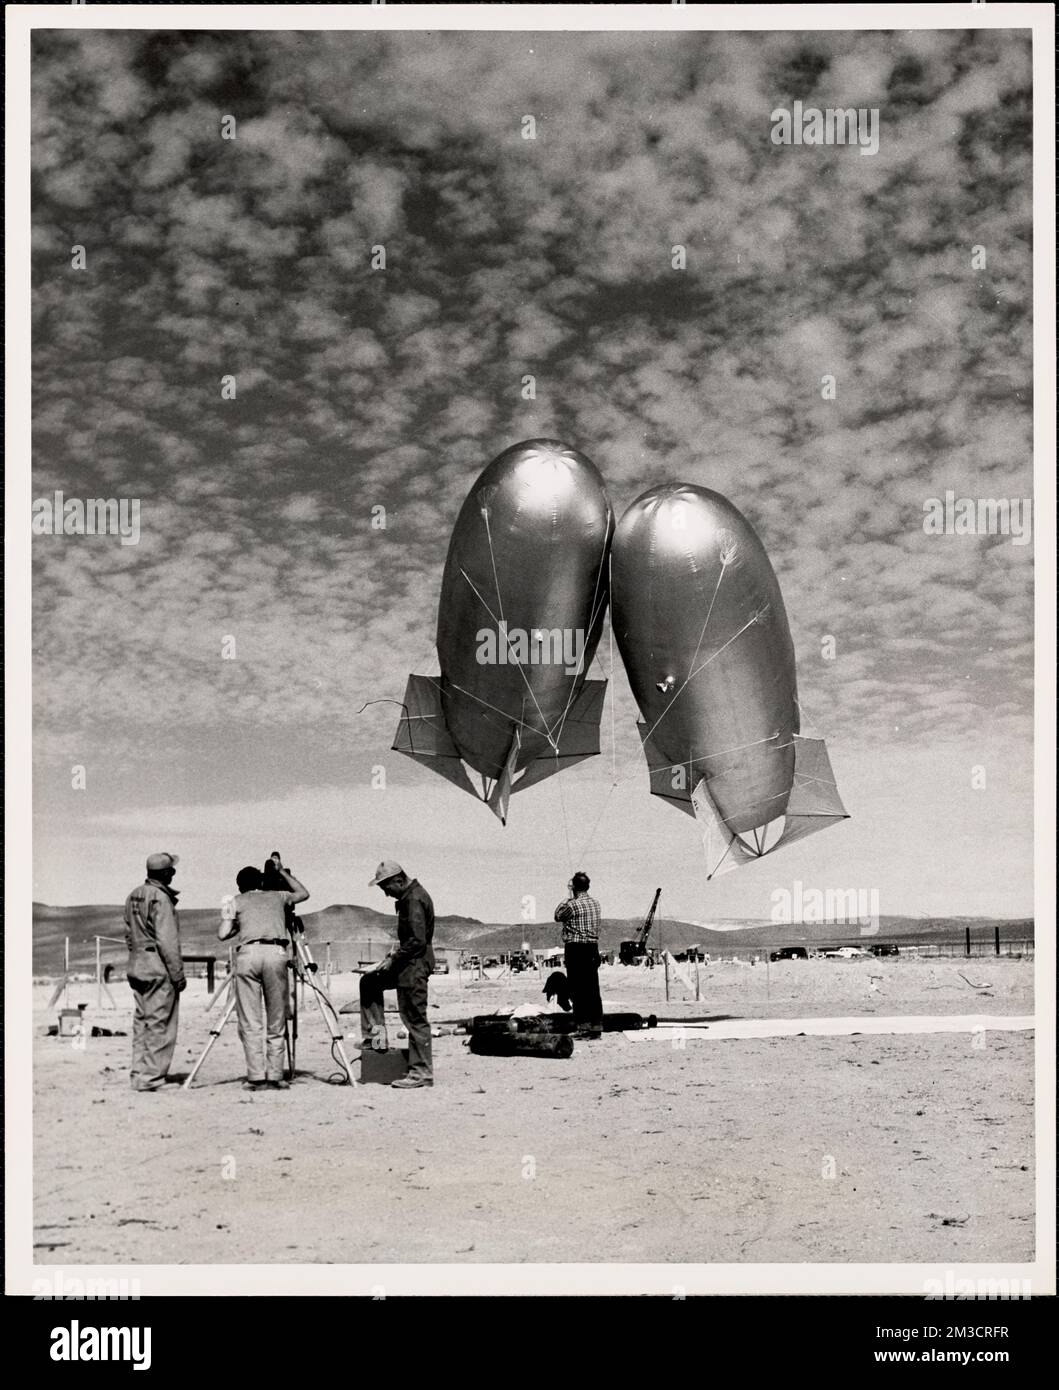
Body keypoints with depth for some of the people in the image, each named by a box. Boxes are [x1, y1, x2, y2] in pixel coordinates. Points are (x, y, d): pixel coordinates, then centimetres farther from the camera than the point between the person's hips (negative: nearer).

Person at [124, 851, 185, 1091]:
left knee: (142, 1022, 13)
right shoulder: (160, 898, -15)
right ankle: (151, 1078, -4)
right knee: (160, 1025, -4)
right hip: (159, 969, -9)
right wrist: (178, 974, -14)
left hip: (136, 968, 9)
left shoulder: (133, 896, 11)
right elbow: (167, 941, -19)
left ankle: (138, 1075, 15)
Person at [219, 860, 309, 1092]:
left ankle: (256, 1078, -3)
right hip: (276, 954, 1)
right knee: (276, 1023, 8)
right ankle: (275, 1077, 4)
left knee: (250, 1023, 2)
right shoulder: (276, 896, 24)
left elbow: (223, 934, 9)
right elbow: (303, 893, 42)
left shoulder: (235, 902, 18)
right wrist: (282, 872, 48)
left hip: (248, 954, -1)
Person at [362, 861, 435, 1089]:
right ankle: (376, 1035, 18)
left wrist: (393, 960, -16)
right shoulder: (410, 896, 13)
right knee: (369, 981, 18)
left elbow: (418, 941, -25)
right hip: (409, 962, 11)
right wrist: (397, 952, 12)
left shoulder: (414, 899, -19)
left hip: (415, 964, -11)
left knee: (415, 1019, -5)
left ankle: (422, 1073, 1)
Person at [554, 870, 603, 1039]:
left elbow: (558, 916, 2)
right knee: (593, 990, 8)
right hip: (593, 949, 7)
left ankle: (584, 1026, -3)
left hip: (576, 950, -7)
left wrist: (568, 897, 7)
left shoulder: (573, 905, -13)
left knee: (578, 990, -2)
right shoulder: (595, 903, 9)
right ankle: (597, 1026, 9)